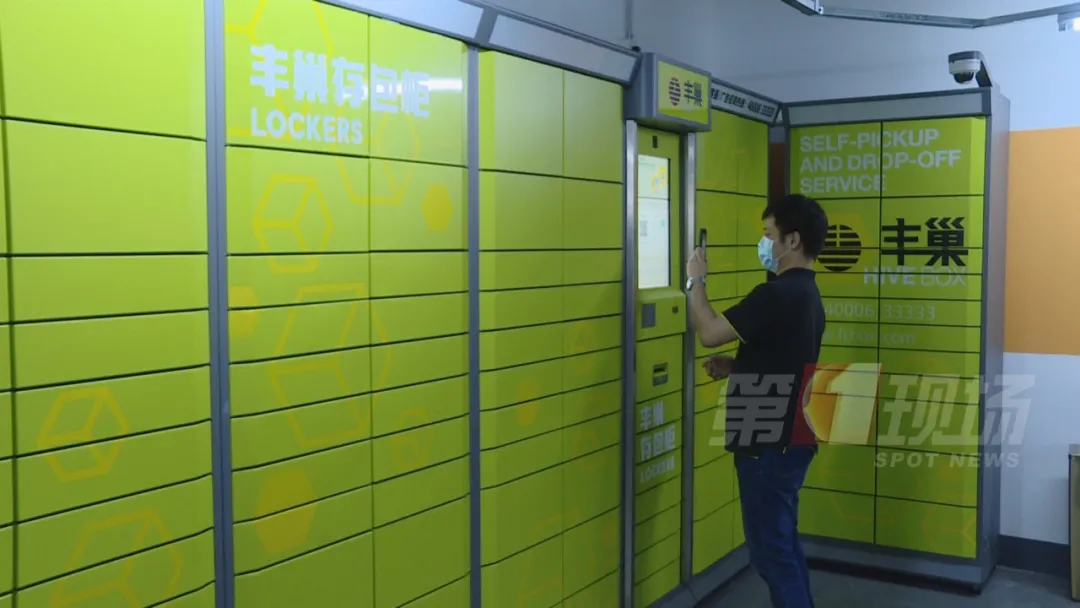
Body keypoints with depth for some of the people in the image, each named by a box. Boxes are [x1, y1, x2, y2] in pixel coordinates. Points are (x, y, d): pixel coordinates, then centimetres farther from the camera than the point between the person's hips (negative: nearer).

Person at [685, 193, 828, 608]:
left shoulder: (778, 294, -21)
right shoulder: (806, 294, 11)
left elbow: (709, 333, -21)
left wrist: (696, 281, -6)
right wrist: (734, 366, 7)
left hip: (770, 444, -10)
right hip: (788, 440, 10)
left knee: (770, 551, 0)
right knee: (783, 545, 19)